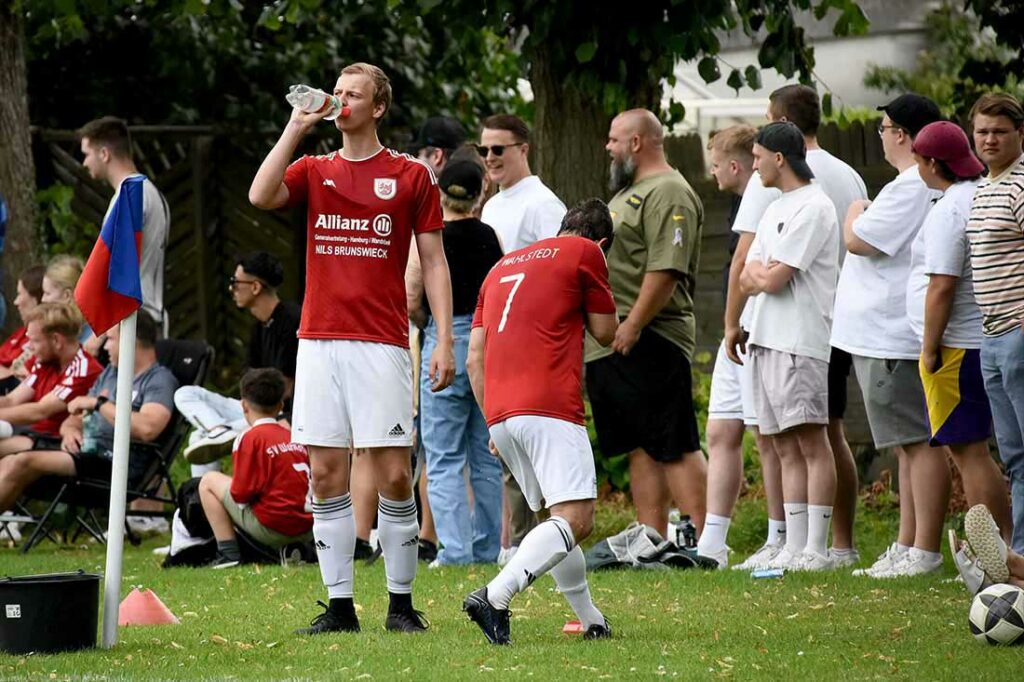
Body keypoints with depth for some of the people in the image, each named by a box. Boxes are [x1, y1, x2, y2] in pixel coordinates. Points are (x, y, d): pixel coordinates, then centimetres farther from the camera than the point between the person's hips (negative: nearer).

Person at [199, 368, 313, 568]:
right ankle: (290, 548, 15)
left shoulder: (250, 438, -7)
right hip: (307, 528, 6)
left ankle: (228, 552, 4)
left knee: (209, 481, 10)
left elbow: (241, 493, -12)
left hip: (271, 528, -6)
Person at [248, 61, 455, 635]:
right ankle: (340, 606, 6)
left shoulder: (412, 176, 5)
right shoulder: (314, 172, 13)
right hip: (319, 342, 3)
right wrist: (295, 129, -5)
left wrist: (444, 340, -3)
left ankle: (401, 604, 6)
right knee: (327, 477, 2)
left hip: (381, 344, -3)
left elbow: (434, 262, 5)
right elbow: (261, 196, -7)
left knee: (394, 476, -5)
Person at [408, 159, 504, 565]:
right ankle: (487, 547, 15)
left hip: (446, 347, -4)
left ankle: (455, 550, -11)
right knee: (486, 459, 12)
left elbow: (410, 304, -9)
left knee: (444, 460, -2)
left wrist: (431, 325, 9)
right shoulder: (489, 236, 4)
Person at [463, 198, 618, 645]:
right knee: (576, 520, -14)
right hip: (550, 408, -8)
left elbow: (474, 358, 21)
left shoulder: (503, 267, 26)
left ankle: (592, 621, 18)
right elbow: (605, 332, 12)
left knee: (557, 517, 18)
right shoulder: (585, 253, 6)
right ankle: (494, 598, -30)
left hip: (500, 414, 8)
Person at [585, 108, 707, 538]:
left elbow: (665, 269, -21)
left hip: (646, 342, -10)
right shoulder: (629, 192, 22)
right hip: (610, 346, 10)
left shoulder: (668, 193, -11)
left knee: (675, 448, -10)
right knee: (640, 449, 8)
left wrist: (632, 326, -24)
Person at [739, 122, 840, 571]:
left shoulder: (813, 208, -8)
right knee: (786, 447, 7)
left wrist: (762, 273, 7)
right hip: (766, 340, 9)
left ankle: (816, 550, -13)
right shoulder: (775, 210, 22)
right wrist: (765, 274, -3)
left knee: (810, 441, -10)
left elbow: (772, 280, -13)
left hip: (800, 341, -9)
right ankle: (794, 548, 8)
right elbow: (748, 280, 17)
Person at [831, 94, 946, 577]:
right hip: (889, 335, 11)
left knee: (918, 442, -9)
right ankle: (907, 547, 18)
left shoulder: (909, 188, -18)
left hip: (892, 338, -11)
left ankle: (924, 552, -9)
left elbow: (857, 241, -18)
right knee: (911, 443, 13)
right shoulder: (935, 186, 15)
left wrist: (854, 214, 0)